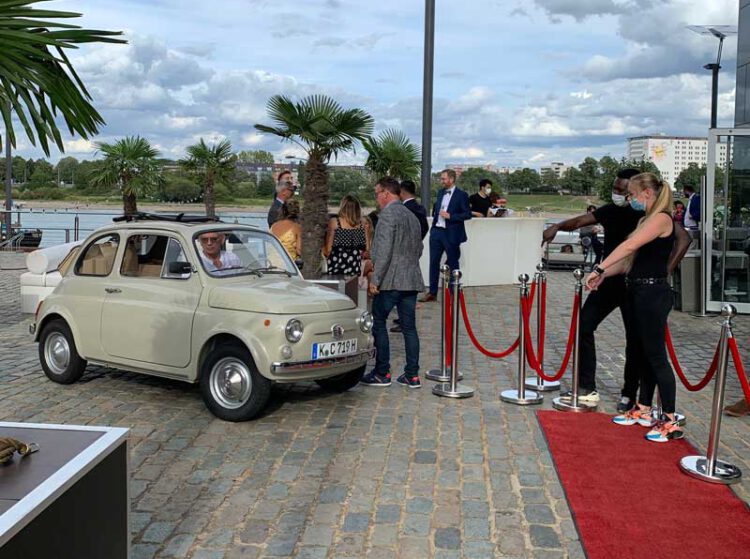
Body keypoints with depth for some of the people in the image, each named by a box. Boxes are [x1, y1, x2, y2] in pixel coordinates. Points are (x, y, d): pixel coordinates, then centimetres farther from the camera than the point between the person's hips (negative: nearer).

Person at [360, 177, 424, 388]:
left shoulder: (388, 215, -10)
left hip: (390, 281, -8)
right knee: (409, 327, 9)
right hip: (411, 281, 8)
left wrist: (375, 279, -16)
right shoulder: (412, 216, 17)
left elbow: (384, 250, -18)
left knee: (378, 324, 3)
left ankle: (382, 373, 6)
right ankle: (412, 375, 10)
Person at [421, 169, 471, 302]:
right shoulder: (440, 193, 13)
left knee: (452, 264, 5)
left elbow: (468, 214, -10)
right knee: (434, 262, 6)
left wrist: (450, 216, -17)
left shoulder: (461, 195, -7)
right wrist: (435, 216, 9)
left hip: (451, 234, -6)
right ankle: (432, 293, 12)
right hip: (436, 231, 6)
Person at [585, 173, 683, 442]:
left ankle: (670, 422, 2)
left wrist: (599, 268, -27)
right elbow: (631, 259, 13)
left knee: (655, 355, -5)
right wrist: (603, 275, 0)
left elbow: (629, 246, -26)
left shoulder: (661, 218, -14)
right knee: (638, 354, 16)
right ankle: (643, 410, 28)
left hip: (653, 294, -10)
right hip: (637, 292, 10)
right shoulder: (646, 220, 16)